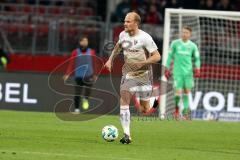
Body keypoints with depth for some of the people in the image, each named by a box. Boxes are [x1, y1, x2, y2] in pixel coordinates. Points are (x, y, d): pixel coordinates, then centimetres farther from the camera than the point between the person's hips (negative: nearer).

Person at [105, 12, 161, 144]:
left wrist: (142, 63, -26)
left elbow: (157, 56, -14)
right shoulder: (123, 35, 2)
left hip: (143, 75, -4)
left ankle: (154, 102, 39)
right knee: (123, 102, -15)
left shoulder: (145, 38, -15)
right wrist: (110, 59, 12)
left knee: (144, 110, 3)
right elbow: (117, 47, 25)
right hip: (128, 74, 4)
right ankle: (127, 135, -14)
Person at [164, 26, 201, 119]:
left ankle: (185, 112, 10)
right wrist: (167, 69, 6)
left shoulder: (193, 46, 6)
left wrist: (197, 69, -3)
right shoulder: (175, 43, 3)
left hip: (188, 72, 2)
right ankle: (177, 108, 16)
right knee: (178, 92, -10)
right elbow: (170, 56, 9)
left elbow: (197, 58, 13)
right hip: (177, 72, -2)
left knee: (186, 92, 1)